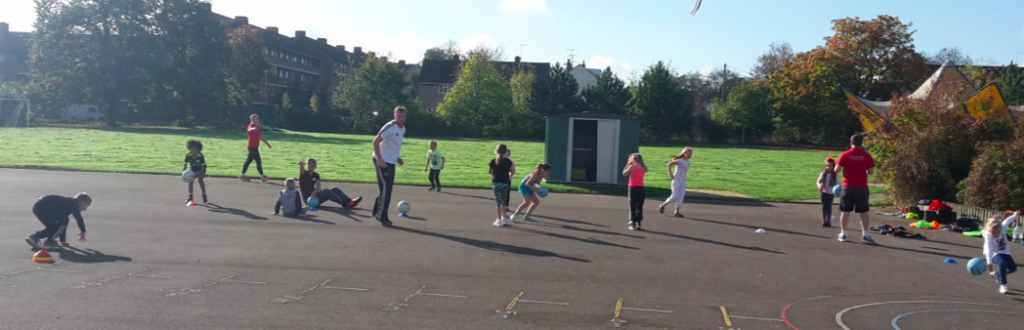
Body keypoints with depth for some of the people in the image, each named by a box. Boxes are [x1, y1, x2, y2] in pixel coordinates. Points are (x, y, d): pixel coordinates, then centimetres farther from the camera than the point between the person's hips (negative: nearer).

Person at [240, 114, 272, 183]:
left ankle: (243, 175, 19)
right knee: (258, 161, -8)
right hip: (252, 147, -9)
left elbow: (260, 137, 28)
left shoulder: (257, 127, 16)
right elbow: (249, 129, -37)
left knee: (249, 161, 13)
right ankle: (262, 176, -2)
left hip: (255, 147, 9)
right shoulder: (251, 126, -11)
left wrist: (267, 143, 32)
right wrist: (253, 129, -62)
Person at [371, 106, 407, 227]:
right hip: (382, 161, -9)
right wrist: (380, 160, -23)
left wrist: (397, 157, 12)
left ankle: (377, 212, 26)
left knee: (387, 187, 14)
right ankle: (382, 216, -1)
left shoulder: (403, 129, 8)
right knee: (386, 187, -9)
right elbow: (375, 142, -21)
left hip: (391, 161, 9)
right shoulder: (390, 127, -19)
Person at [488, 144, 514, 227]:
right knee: (503, 201, 16)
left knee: (498, 201, 4)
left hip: (496, 183, -1)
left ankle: (499, 220, 1)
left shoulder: (493, 161, -6)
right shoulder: (508, 161, -5)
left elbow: (489, 171, 5)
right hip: (505, 183, 1)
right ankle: (503, 218, 20)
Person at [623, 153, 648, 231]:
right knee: (640, 207, 10)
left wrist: (628, 164, 6)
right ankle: (638, 223, 10)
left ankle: (633, 224, -1)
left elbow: (624, 173, 2)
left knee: (632, 207, 1)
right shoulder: (643, 167, 8)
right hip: (642, 188, 4)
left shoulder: (632, 167, -6)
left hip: (633, 188, -4)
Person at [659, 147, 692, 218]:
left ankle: (677, 212, 4)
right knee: (675, 196, -8)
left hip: (683, 182, 7)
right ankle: (662, 205, 11)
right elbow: (669, 164, -24)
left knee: (681, 197, 0)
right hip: (676, 181, -6)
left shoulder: (688, 162, 9)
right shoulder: (680, 161, -13)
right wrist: (671, 174, -20)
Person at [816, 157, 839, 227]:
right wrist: (820, 186, -17)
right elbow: (818, 181, 2)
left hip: (831, 193, -1)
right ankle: (824, 221, 11)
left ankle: (828, 221, 13)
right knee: (824, 207, 5)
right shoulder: (823, 174, -3)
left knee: (829, 207, 5)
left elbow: (837, 184, -3)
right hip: (824, 192, 1)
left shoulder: (835, 175, -5)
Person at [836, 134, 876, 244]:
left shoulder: (845, 155, -4)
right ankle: (865, 235, 0)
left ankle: (843, 234, 12)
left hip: (848, 187, 0)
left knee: (845, 211, 7)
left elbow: (837, 170, -4)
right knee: (863, 212, 5)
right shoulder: (867, 156, -1)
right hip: (862, 187, 0)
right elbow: (871, 172, 1)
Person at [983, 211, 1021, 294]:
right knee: (1002, 263, -33)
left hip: (1004, 252, 7)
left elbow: (1008, 220, -2)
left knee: (1013, 268, 2)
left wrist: (1015, 215, 16)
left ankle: (997, 274, 29)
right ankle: (1003, 285, -25)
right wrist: (990, 263, -56)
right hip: (994, 254, -7)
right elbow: (989, 251, -46)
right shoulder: (988, 239, -36)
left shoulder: (1003, 227, -23)